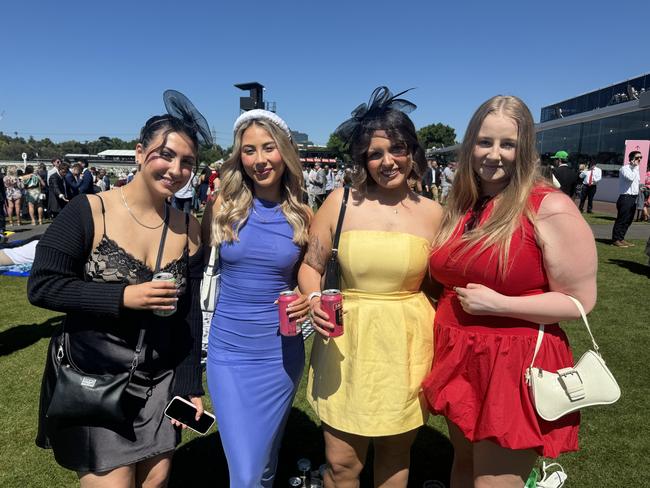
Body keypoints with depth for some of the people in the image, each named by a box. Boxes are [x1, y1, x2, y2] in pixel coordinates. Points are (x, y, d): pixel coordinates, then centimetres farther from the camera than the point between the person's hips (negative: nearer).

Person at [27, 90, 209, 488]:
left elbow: (189, 316, 2)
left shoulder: (189, 230, -1)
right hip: (91, 382, -4)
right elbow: (41, 287, -13)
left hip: (159, 384, 4)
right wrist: (123, 298, -23)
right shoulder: (88, 212, -13)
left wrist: (189, 387, 1)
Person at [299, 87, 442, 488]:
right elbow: (311, 266, 2)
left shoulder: (433, 213, -1)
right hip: (347, 344, 0)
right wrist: (315, 301, -17)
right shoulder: (341, 201, -4)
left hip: (407, 346, 1)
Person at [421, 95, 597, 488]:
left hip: (516, 366, -6)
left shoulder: (550, 209, -14)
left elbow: (580, 301, -13)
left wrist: (497, 304, -19)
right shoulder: (461, 205, 6)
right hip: (457, 360, 7)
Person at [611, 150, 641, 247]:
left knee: (628, 220, 10)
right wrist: (636, 167, -15)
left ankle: (621, 238, 17)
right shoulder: (625, 168, -9)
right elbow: (630, 178, -26)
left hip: (633, 198, 9)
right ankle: (616, 240, -3)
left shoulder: (635, 169, 19)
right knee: (621, 219, -7)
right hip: (626, 198, -9)